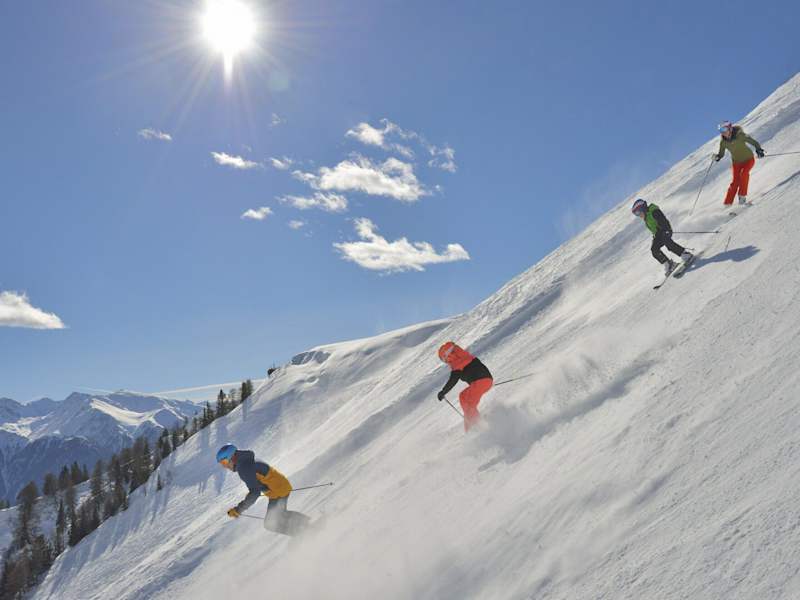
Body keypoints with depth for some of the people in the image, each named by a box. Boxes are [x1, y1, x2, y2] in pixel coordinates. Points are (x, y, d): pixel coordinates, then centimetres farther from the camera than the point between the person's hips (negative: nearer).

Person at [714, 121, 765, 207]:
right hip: (736, 162, 3)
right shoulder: (723, 142, -12)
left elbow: (753, 142, -17)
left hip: (748, 159, -3)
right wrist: (717, 157, -19)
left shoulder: (740, 135, -23)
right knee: (735, 181, -6)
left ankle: (742, 196, -17)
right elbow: (721, 153, 2)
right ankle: (728, 203, -2)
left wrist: (759, 150, -30)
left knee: (744, 173, -28)